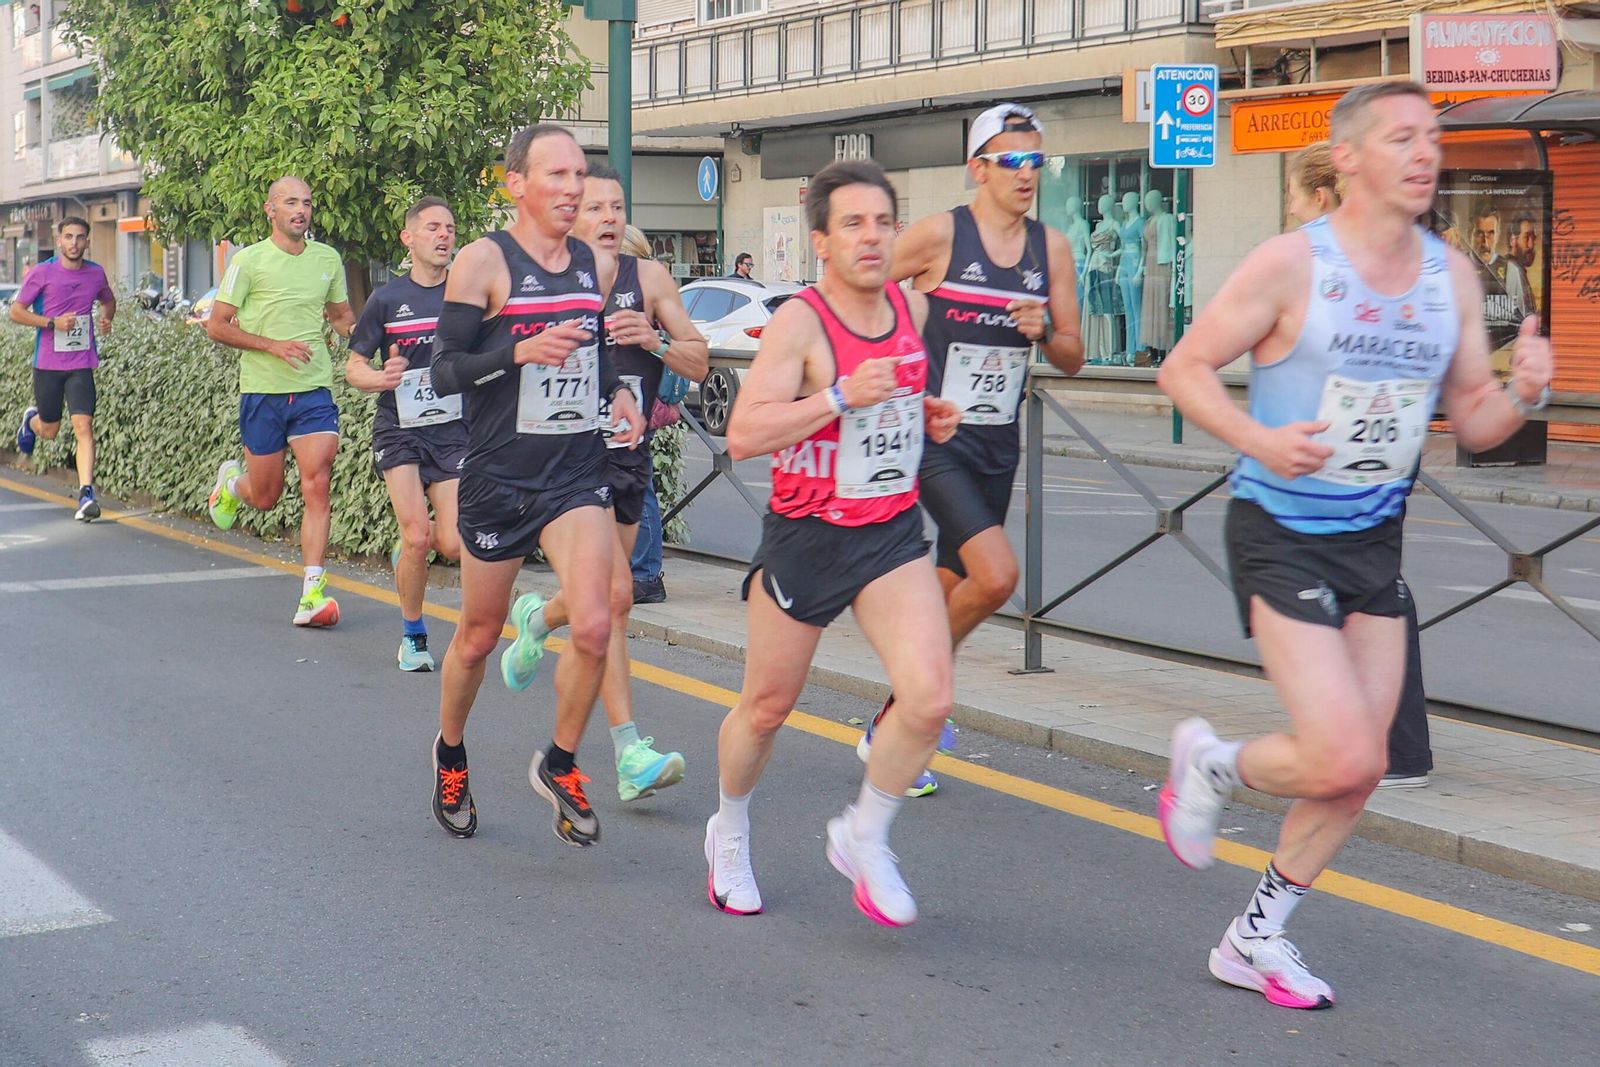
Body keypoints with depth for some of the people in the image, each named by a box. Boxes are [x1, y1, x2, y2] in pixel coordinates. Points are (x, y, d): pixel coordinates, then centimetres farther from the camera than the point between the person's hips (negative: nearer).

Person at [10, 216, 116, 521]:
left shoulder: (96, 273, 4)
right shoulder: (41, 273, -5)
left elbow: (108, 300, 24)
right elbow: (16, 311, -3)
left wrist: (106, 318, 1)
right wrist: (53, 322, -17)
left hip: (81, 364, 1)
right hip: (47, 363, -1)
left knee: (83, 426, -14)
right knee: (49, 431, 11)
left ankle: (86, 494, -18)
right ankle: (31, 419, 49)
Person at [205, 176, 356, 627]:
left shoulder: (328, 259, 7)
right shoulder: (249, 260, -5)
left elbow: (341, 314, 22)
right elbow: (217, 325, -4)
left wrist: (356, 330, -1)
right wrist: (274, 345, -16)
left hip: (314, 390, 2)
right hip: (262, 391, -2)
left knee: (317, 485, -12)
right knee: (265, 496, 8)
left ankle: (313, 593, -11)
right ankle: (231, 481, 46)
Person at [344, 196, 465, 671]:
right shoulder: (387, 300, -1)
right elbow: (353, 367, 5)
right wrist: (380, 378, -16)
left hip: (454, 431, 1)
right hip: (399, 431, -1)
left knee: (453, 545, -6)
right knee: (415, 537, -13)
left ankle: (409, 551, 31)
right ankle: (412, 637, 8)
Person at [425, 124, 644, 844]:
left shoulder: (598, 265, 7)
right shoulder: (483, 262, -9)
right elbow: (444, 371, -12)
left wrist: (616, 390, 3)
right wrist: (521, 352, -27)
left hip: (577, 474, 3)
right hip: (497, 478, -3)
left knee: (594, 627, -16)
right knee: (477, 638, 11)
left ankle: (559, 765, 7)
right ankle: (450, 756, 39)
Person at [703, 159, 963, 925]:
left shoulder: (913, 307, 2)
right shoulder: (799, 321, -17)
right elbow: (742, 435, -27)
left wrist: (928, 413, 3)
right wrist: (843, 397, -34)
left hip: (894, 534, 4)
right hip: (806, 536, -4)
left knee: (928, 699, -14)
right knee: (766, 708, 12)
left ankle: (862, 838, 11)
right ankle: (729, 834, 40)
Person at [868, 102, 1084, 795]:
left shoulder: (1052, 247, 7)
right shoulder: (940, 235, -9)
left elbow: (1073, 360, 9)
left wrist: (1044, 331, -11)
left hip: (998, 444, 6)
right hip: (934, 434, -6)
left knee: (951, 590, 12)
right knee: (996, 575, -21)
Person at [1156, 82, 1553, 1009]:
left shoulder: (1453, 276, 4)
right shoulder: (1292, 264, -13)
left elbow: (1472, 422, 8)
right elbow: (1185, 366, -8)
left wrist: (1523, 392, -14)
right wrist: (1258, 441, -25)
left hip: (1377, 539, 6)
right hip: (1282, 532, -6)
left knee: (1361, 771, 8)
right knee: (1341, 759, -16)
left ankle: (1256, 940, 26)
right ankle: (1211, 763, 17)